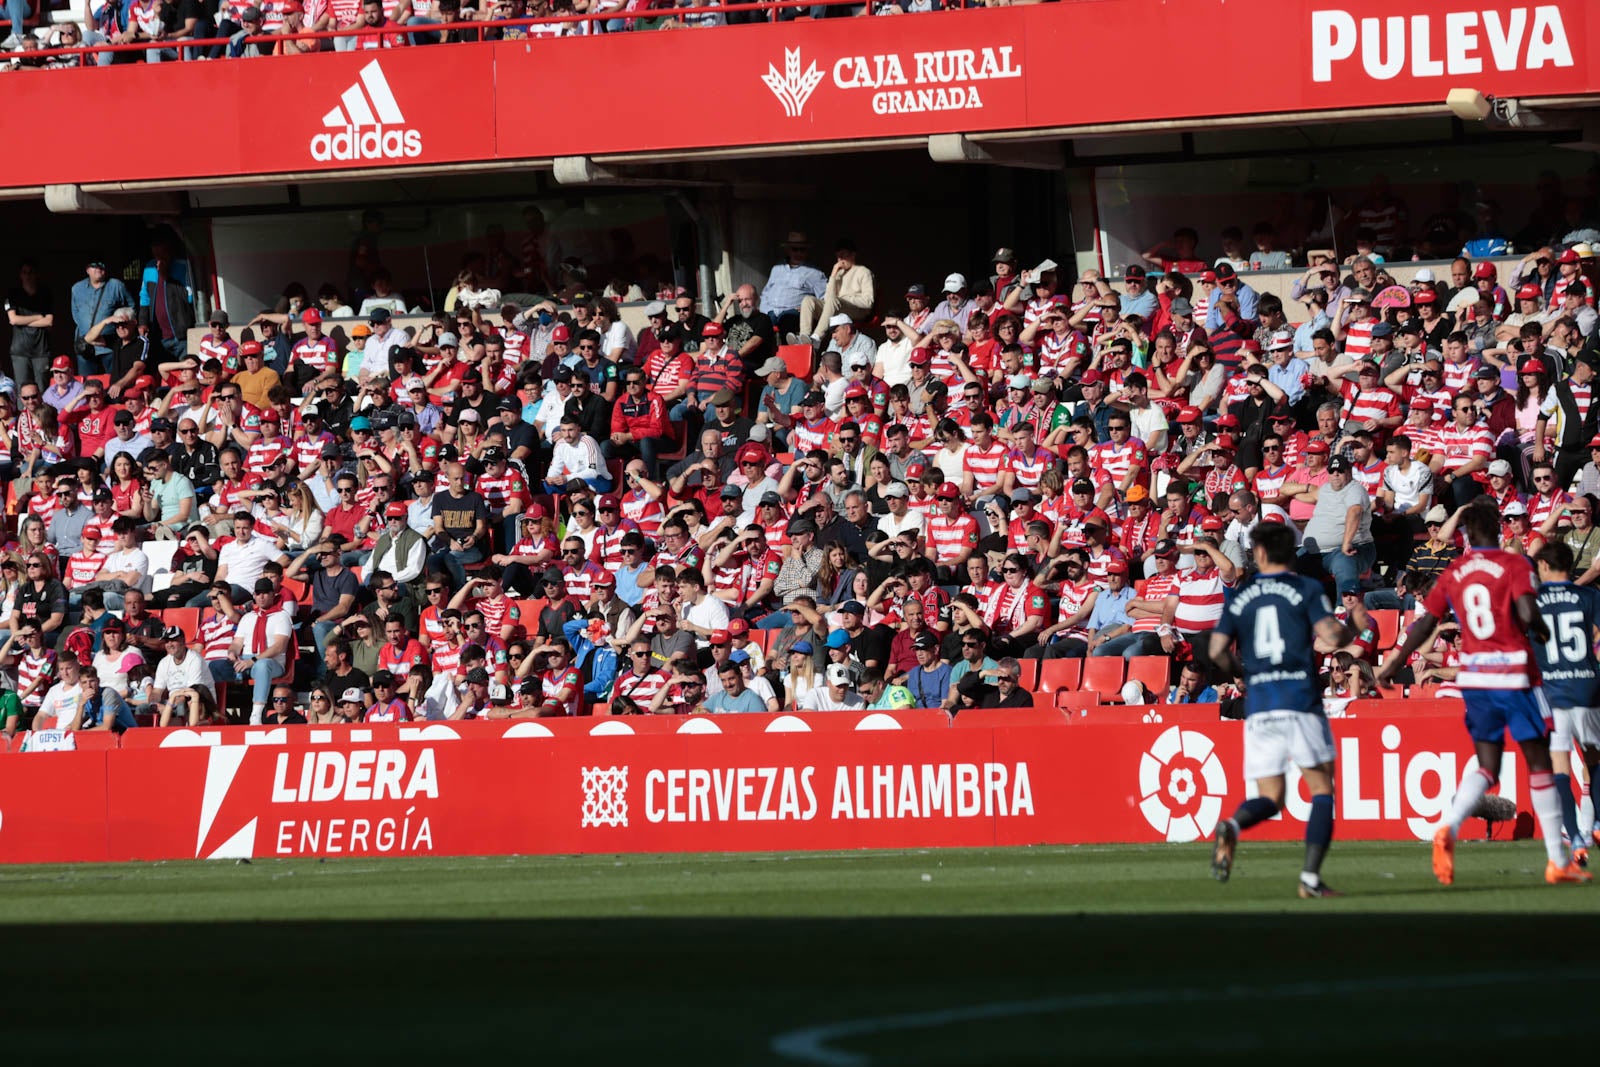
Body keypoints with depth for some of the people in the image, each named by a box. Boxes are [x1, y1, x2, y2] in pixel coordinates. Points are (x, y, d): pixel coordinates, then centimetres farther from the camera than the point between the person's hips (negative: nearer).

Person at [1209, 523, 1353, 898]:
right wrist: (1349, 632, 13)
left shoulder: (1240, 596, 11)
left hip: (1258, 704, 3)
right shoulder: (1307, 589, 3)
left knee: (1269, 798, 9)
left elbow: (1217, 651, 5)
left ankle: (1231, 826, -25)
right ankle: (1311, 877, -6)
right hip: (1301, 701, -3)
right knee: (1322, 788, 6)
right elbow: (1332, 636, -9)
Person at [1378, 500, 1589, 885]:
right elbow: (1527, 612, -20)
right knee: (1539, 762, 5)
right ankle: (1558, 861, 7)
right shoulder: (1514, 565, -7)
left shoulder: (1453, 573, 6)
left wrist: (1396, 663, 16)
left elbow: (1425, 623, 6)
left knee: (1487, 766, 10)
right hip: (1514, 673, -4)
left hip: (1474, 677, 4)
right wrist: (1541, 630, 2)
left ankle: (1448, 829, -19)